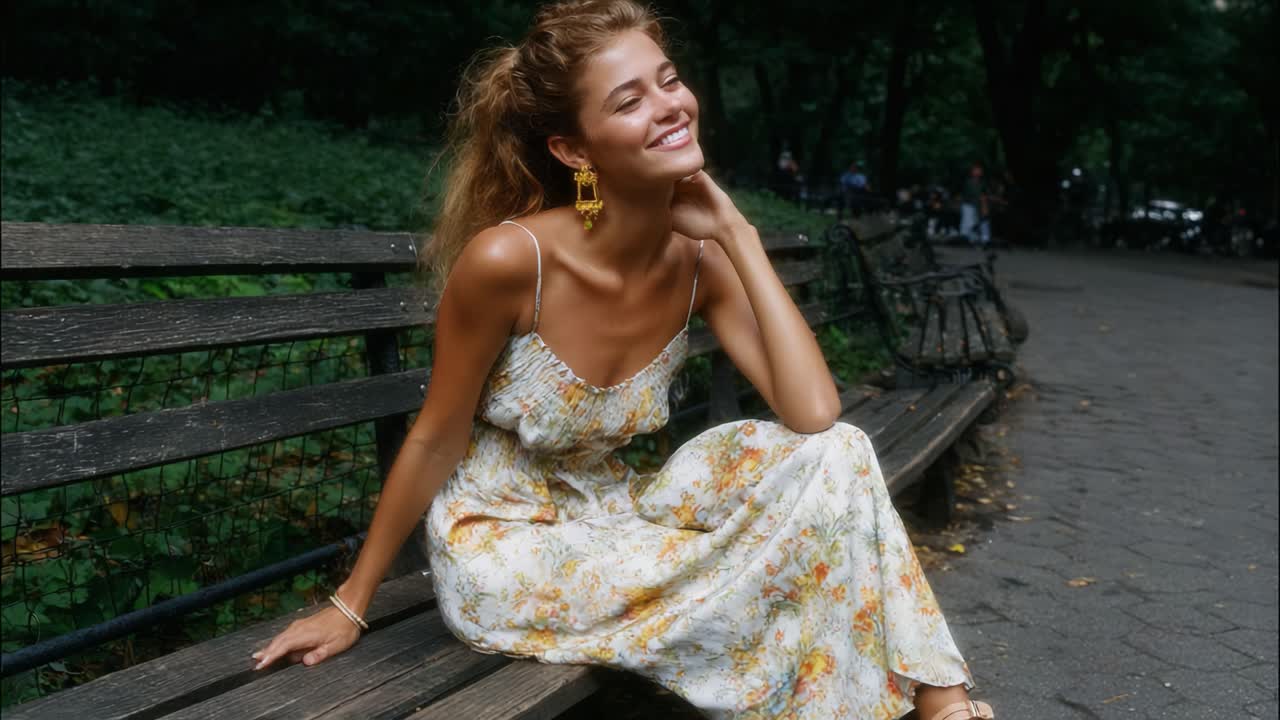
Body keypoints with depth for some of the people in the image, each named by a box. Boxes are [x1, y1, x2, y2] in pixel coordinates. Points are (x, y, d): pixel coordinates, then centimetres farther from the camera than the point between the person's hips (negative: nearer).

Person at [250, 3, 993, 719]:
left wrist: (737, 236, -21)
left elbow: (815, 415, -20)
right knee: (763, 576, -24)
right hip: (501, 548, -5)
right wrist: (350, 605, -4)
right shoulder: (507, 258, -26)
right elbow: (435, 442, -14)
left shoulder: (700, 261, -10)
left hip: (609, 517, 5)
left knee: (832, 459, -16)